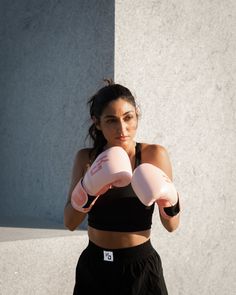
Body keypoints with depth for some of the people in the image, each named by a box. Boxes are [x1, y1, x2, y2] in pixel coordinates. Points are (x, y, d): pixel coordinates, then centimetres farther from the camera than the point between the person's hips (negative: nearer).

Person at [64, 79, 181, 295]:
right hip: (93, 267, 2)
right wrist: (88, 187, -24)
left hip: (140, 268, -2)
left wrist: (168, 197, -25)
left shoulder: (154, 155, -9)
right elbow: (70, 223, -9)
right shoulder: (86, 158, -2)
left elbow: (172, 225, -6)